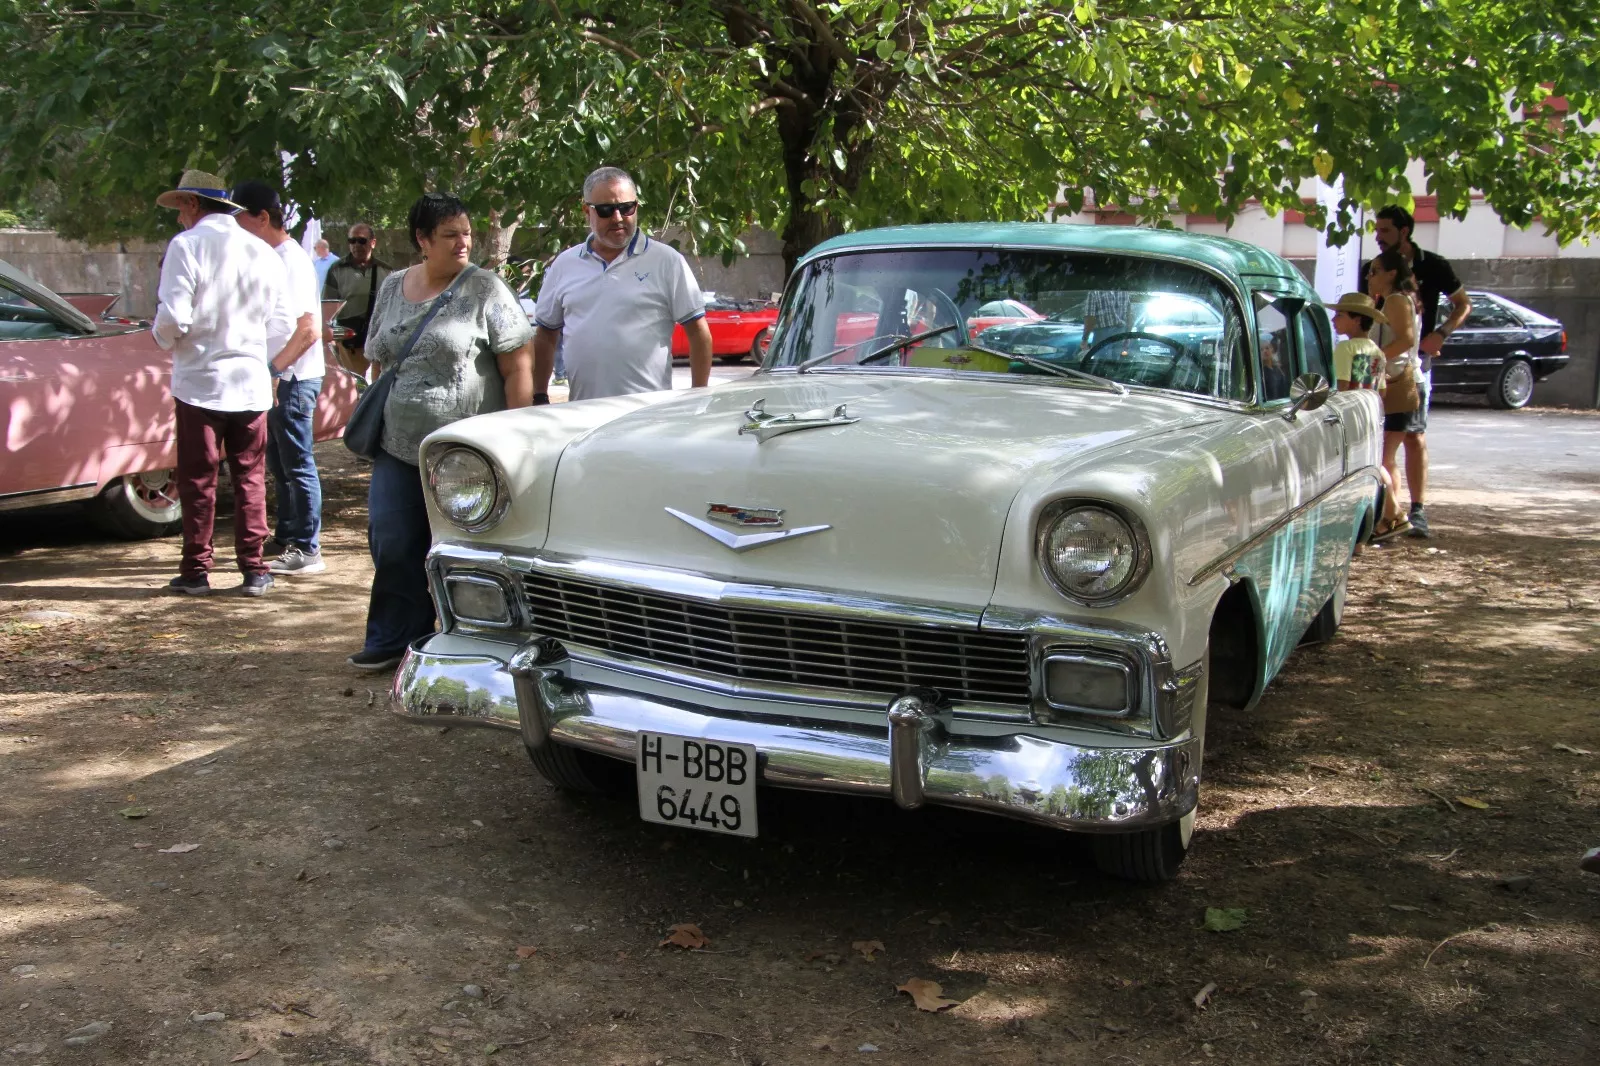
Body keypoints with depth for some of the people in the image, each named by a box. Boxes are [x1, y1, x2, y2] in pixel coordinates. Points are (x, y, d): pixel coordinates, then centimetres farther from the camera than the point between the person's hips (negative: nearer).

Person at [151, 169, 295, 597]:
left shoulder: (187, 245, -9)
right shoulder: (264, 252, 6)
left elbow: (174, 318, -15)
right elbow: (282, 325, 7)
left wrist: (161, 337, 7)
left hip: (200, 381, -4)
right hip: (251, 384, 4)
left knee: (197, 480, 5)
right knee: (250, 477, 9)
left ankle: (196, 570, 9)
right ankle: (253, 569, 10)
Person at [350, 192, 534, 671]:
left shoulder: (485, 290, -5)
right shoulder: (392, 288, 11)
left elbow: (518, 368, -8)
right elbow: (378, 361, 20)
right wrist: (374, 426, 15)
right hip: (398, 447, 5)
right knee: (391, 545, 5)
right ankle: (392, 640, 19)